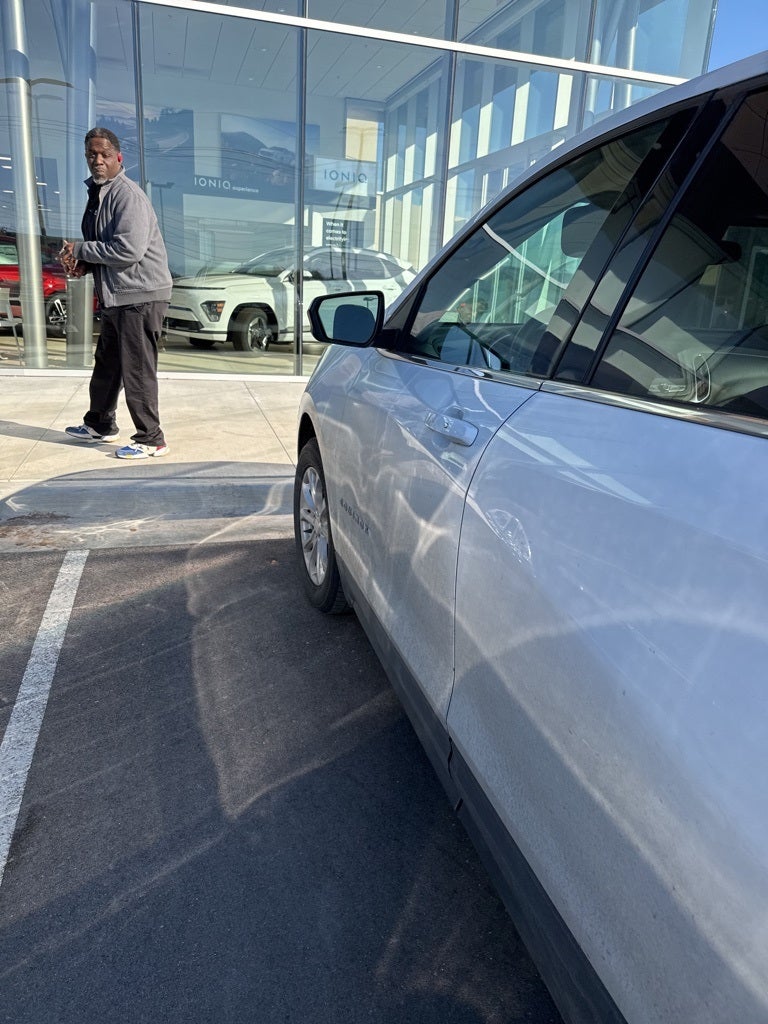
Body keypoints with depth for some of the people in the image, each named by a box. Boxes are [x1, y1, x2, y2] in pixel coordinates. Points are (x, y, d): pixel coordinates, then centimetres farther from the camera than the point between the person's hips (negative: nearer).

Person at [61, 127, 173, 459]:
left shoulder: (127, 195, -15)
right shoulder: (97, 193, 16)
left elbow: (128, 250, -25)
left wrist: (79, 250, -14)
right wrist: (83, 263, 4)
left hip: (140, 295, -10)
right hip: (116, 295, 10)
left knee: (137, 371, -6)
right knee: (106, 363, 20)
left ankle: (150, 440, 3)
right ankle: (100, 424, 36)